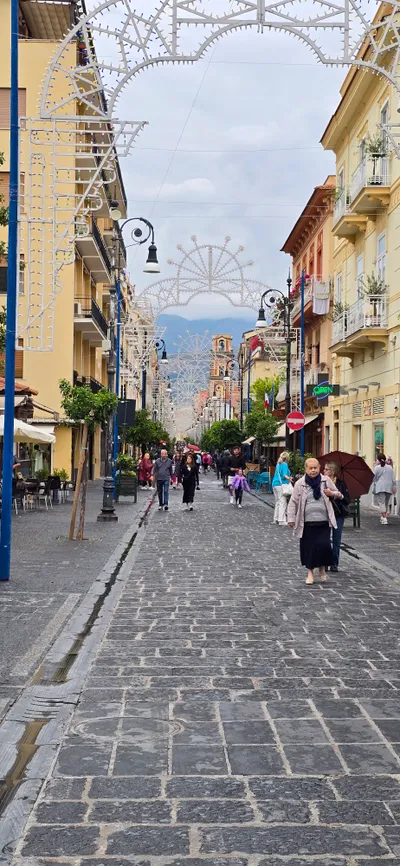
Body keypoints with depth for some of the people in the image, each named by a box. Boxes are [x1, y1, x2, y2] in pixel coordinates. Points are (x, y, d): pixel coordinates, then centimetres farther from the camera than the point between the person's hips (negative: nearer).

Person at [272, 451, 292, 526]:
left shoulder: (278, 464, 17)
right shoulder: (284, 464, -7)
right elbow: (284, 475, -19)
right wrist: (289, 478, -36)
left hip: (275, 484, 9)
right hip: (281, 484, -9)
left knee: (277, 502, 15)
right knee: (282, 502, -10)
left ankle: (276, 519, 17)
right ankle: (281, 520, -15)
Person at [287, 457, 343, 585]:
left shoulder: (326, 480, 5)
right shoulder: (300, 484, 1)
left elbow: (338, 494, 17)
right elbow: (293, 502, 3)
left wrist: (332, 494, -5)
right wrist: (291, 518, -3)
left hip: (323, 522, 0)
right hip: (307, 523, 0)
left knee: (324, 545, -7)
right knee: (308, 547, 3)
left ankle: (322, 568, 19)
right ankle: (310, 572, 19)